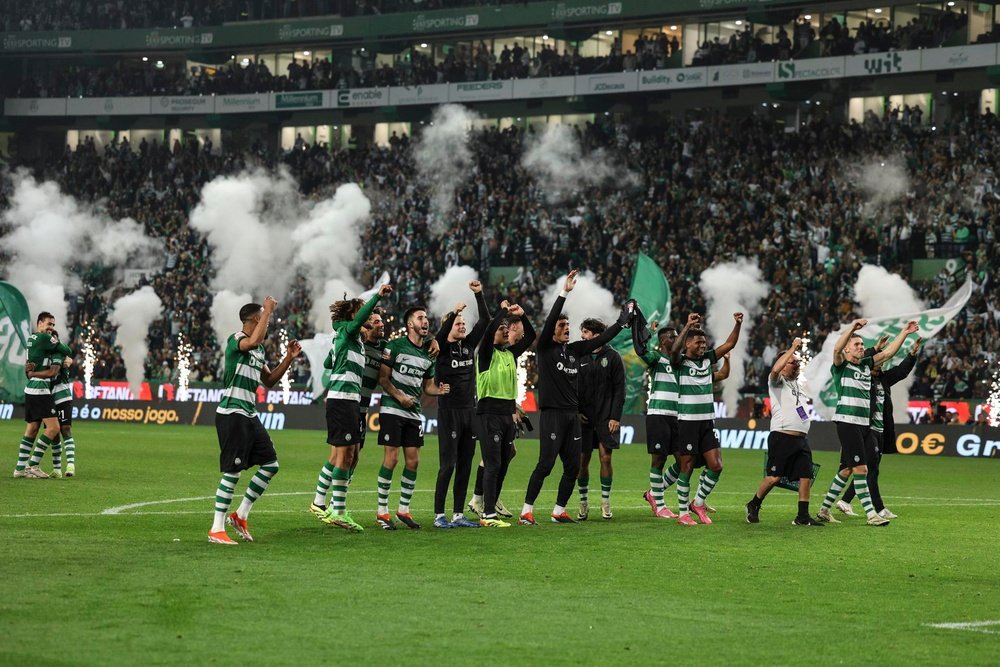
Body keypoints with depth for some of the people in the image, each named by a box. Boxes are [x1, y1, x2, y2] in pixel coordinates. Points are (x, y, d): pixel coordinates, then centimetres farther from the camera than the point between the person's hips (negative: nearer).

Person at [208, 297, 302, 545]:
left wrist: (288, 358, 13)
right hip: (231, 413, -9)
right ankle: (216, 530, -4)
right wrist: (268, 311, -23)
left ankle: (240, 516, 18)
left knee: (270, 464, 9)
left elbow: (269, 381, 24)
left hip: (249, 414, 9)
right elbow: (253, 340, -34)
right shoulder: (236, 339, -10)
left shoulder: (259, 349, 17)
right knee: (233, 471, -9)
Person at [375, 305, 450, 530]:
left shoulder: (428, 353, 13)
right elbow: (383, 378, -6)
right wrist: (399, 397, -17)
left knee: (413, 461, 3)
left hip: (414, 413, 6)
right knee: (391, 458, -9)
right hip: (392, 409, -6)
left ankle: (404, 509, 14)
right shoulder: (395, 346, -5)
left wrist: (439, 390, -1)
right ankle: (382, 511, -2)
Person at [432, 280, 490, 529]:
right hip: (449, 412, -6)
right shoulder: (442, 348, -4)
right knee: (448, 465, -8)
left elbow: (485, 321, 7)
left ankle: (459, 514, 11)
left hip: (469, 411, 6)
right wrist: (454, 313, -37)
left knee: (465, 465, 7)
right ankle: (439, 515, -4)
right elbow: (440, 335, -26)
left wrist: (479, 295, -2)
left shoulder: (469, 344, 11)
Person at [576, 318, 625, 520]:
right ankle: (583, 503, 10)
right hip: (584, 417, 2)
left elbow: (619, 389, -2)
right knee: (582, 460, 1)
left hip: (606, 417, -2)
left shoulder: (612, 357, -1)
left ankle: (605, 502, 7)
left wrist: (615, 417, -8)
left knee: (606, 457, -4)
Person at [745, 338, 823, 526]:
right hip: (782, 437, -7)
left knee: (806, 477, -2)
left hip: (800, 438, 7)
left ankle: (803, 516, 2)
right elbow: (775, 369, -23)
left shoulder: (796, 384, 23)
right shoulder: (777, 381, 0)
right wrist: (793, 348, -18)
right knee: (774, 477, -7)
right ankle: (753, 506, 13)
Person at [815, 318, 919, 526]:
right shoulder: (841, 366, -3)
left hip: (864, 424, 8)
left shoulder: (866, 365, 16)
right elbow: (836, 349, -23)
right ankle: (871, 515, -11)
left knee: (847, 470, 10)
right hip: (847, 422, -8)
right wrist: (852, 327, -35)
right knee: (861, 469, -11)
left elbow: (888, 353, 17)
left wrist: (905, 333, 8)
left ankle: (824, 510, 19)